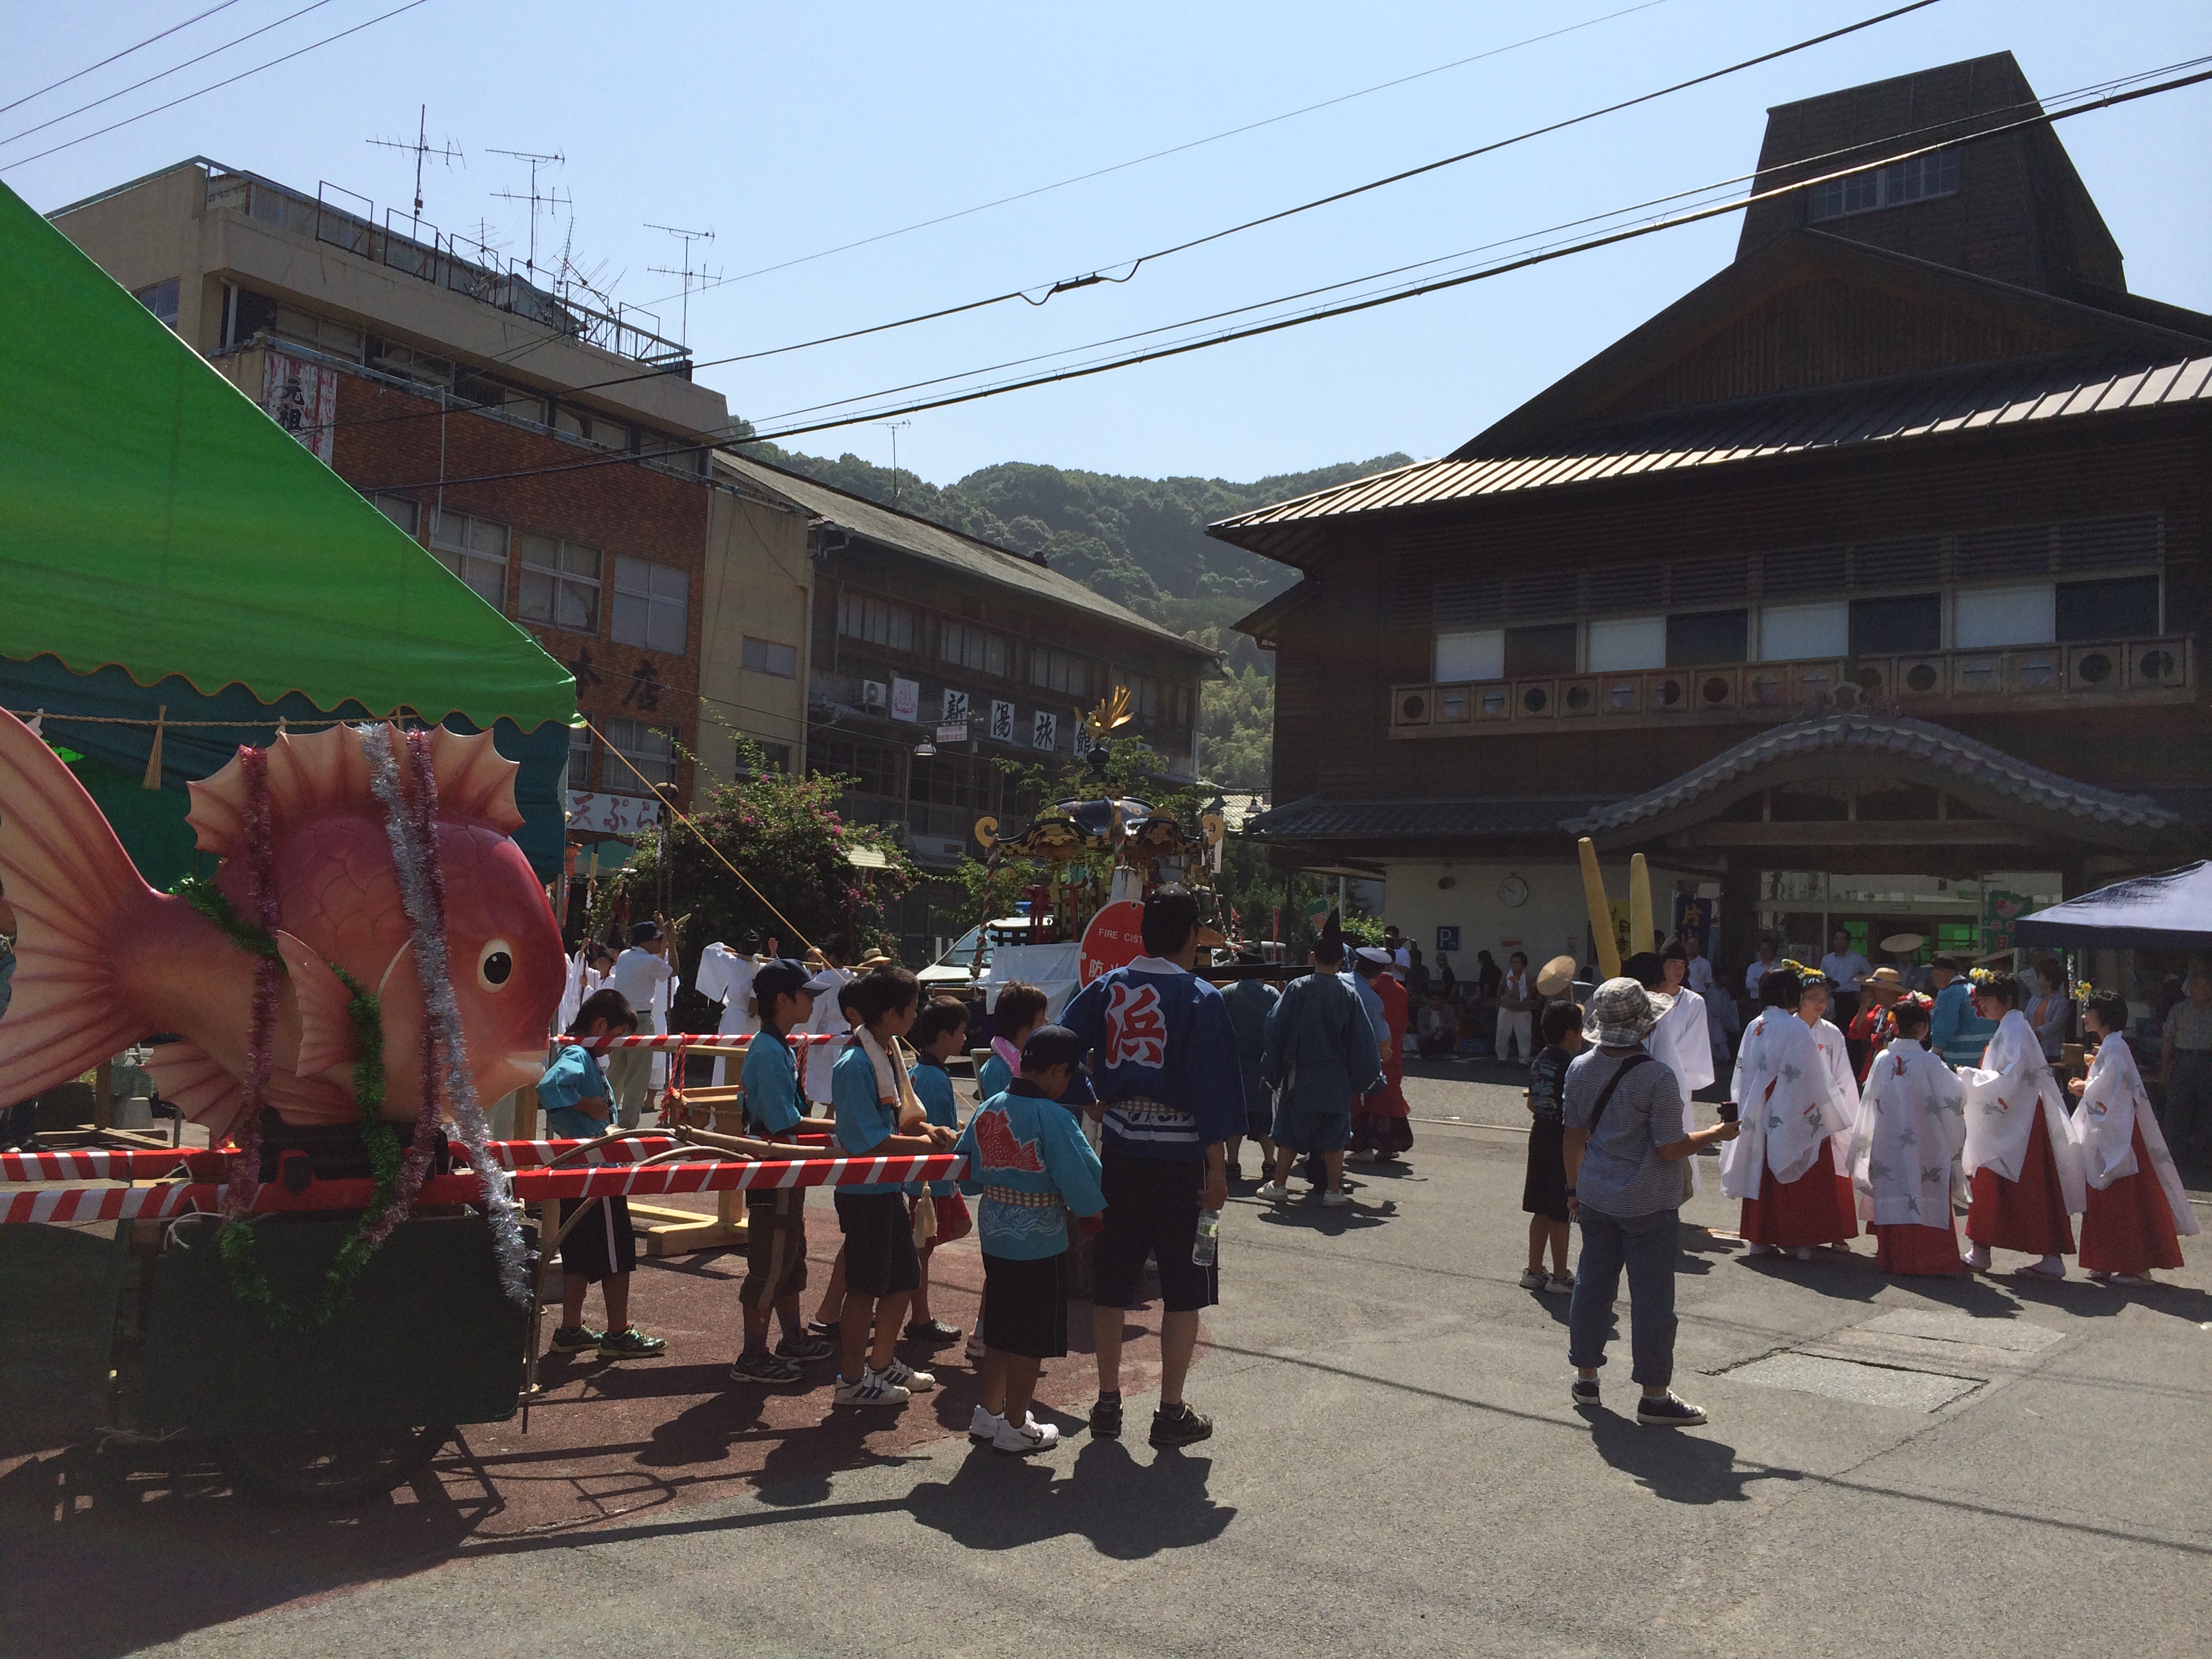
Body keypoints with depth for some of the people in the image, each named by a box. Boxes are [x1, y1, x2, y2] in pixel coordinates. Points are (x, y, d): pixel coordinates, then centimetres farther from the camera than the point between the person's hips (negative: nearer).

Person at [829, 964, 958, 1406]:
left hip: (888, 1186, 9)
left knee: (904, 1277, 18)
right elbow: (869, 1142, -23)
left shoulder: (890, 1052, 7)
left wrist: (926, 1128, -2)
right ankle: (852, 1380, 17)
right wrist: (924, 1143, -15)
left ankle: (882, 1362, 34)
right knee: (866, 1284, 2)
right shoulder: (855, 1065, -22)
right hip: (863, 1190, -9)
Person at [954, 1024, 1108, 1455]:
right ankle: (1014, 1428, 18)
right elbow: (1082, 1178, -21)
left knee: (1002, 1331, 21)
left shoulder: (988, 1109, 2)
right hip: (1040, 1245, -7)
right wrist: (1093, 1211, -2)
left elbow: (965, 1170, 8)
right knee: (1031, 1339, 8)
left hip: (994, 1238, 7)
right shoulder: (1054, 1119, -20)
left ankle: (987, 1414, 32)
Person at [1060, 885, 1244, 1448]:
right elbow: (1212, 1089, -13)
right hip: (1181, 1158, -4)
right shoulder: (1200, 999, -10)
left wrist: (1090, 1102, 9)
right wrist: (1218, 1170, -8)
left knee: (1112, 1282, 14)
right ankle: (1172, 1412, 14)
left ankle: (1107, 1402, 23)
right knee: (1184, 1289, 8)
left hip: (1119, 1153, 5)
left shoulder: (1107, 988, 2)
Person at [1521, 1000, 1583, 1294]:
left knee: (1542, 1211, 14)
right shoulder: (1569, 1066, -18)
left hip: (1540, 1135, 8)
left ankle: (1534, 1271, 21)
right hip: (1562, 1140, -8)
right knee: (1560, 1215, 1)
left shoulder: (1539, 1061, 7)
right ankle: (1559, 1278, 8)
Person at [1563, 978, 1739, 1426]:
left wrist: (1573, 1187, 18)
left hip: (1595, 1199, 6)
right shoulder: (1657, 1078, -19)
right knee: (1651, 1297, 3)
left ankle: (1585, 1379, 26)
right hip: (1648, 1205, -6)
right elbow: (1671, 1148, -16)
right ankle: (1655, 1397, 10)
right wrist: (1716, 1134, 1)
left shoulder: (1579, 1069, -1)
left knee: (1592, 1285, 15)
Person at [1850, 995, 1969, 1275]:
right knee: (1927, 1199, 4)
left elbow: (1871, 1102, 7)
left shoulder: (1881, 1060, -3)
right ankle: (1930, 1259, 6)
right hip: (1925, 1145, -3)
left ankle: (1892, 1256, 15)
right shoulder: (1928, 1063, -13)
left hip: (1887, 1144, 3)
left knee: (1892, 1197, 9)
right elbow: (1955, 1098, -3)